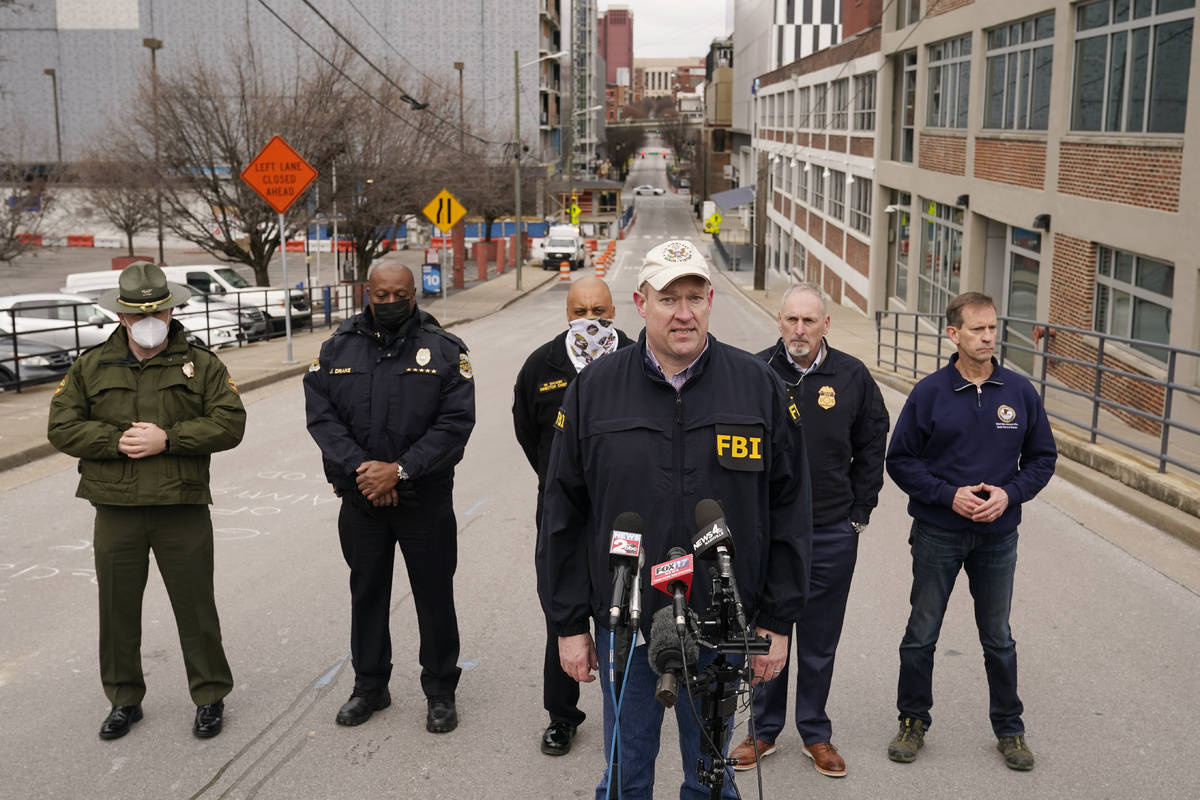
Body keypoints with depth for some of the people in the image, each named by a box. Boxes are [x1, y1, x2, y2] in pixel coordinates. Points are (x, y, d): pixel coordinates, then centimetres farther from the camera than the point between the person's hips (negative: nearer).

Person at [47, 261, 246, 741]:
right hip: (115, 511, 2)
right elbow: (61, 427, 1)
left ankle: (210, 697, 21)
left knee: (196, 608, 6)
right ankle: (124, 700, 29)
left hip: (183, 509, -2)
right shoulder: (91, 368, 7)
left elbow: (230, 423, -7)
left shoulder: (201, 365, 2)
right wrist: (117, 441, -14)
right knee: (118, 610, 12)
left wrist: (167, 439, -16)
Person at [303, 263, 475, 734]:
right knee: (366, 592, 15)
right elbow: (321, 414, -3)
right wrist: (359, 468, -16)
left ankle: (440, 691, 21)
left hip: (425, 498, -2)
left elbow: (455, 422, -11)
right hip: (360, 499, 3)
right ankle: (369, 686, 31)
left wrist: (400, 470, -19)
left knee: (434, 595, 5)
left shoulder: (444, 350, -4)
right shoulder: (338, 348, 4)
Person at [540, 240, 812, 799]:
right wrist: (569, 623, 1)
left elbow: (789, 510, 1)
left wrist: (778, 621, 0)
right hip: (624, 626, 0)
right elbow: (564, 515, 2)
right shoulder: (594, 388, -2)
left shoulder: (758, 386, -2)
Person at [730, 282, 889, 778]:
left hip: (832, 534, 1)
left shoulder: (852, 376, 1)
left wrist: (858, 512, 6)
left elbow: (872, 447, 9)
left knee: (820, 642, 11)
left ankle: (815, 733, 27)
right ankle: (764, 729, 26)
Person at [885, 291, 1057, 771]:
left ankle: (1009, 728, 30)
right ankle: (913, 721, 26)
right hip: (937, 535, -1)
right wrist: (950, 495, -16)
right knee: (921, 634, 9)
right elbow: (900, 460, -5)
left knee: (998, 638, 14)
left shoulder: (1020, 392, -1)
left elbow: (1042, 457, 6)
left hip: (998, 536, 2)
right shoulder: (929, 393, -7)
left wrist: (1009, 493, -11)